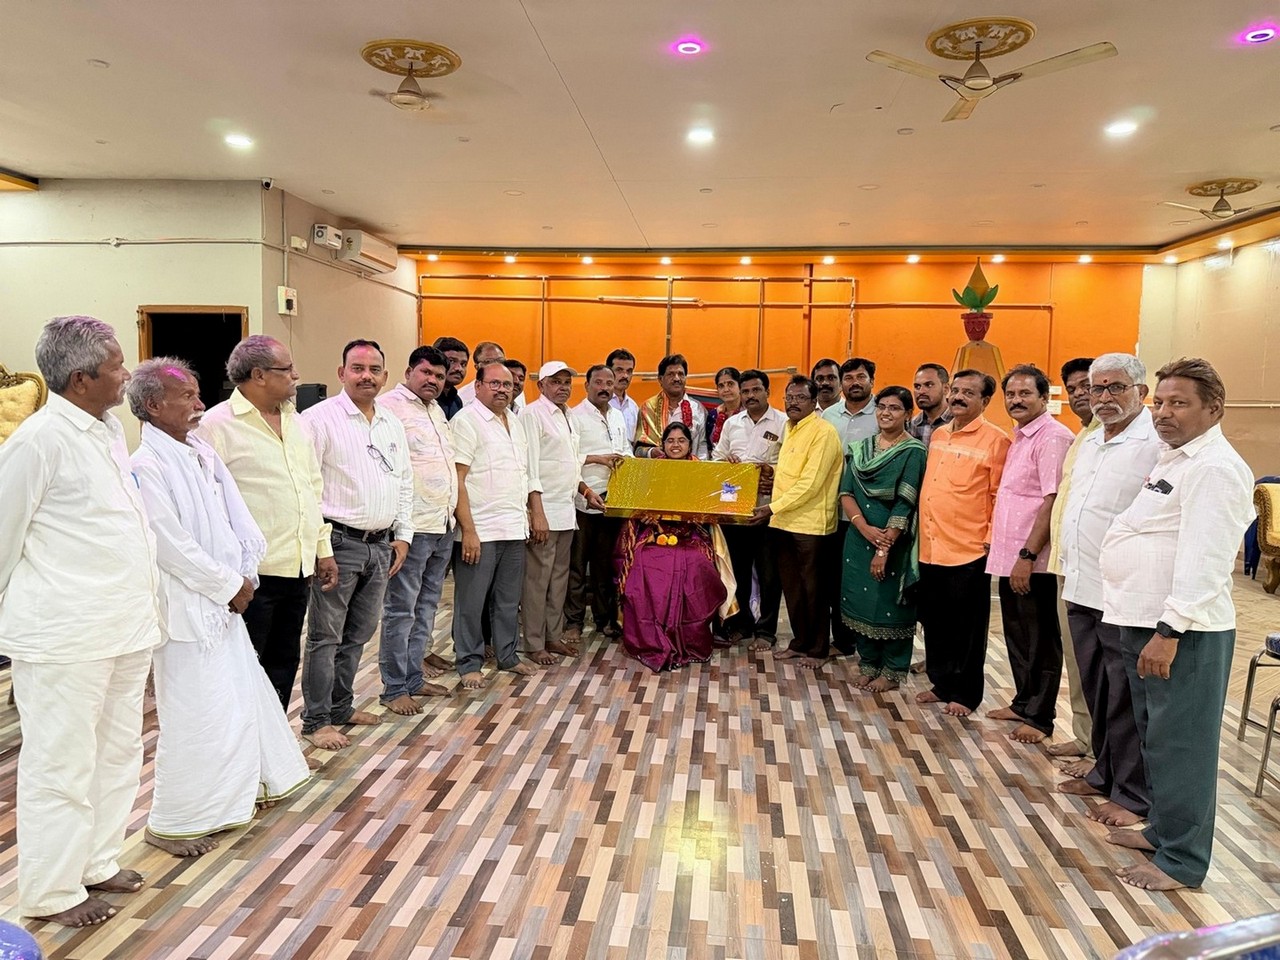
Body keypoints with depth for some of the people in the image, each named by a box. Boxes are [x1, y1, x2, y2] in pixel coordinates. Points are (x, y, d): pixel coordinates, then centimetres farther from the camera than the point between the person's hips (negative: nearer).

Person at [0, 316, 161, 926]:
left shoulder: (109, 429, 9)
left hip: (125, 626, 8)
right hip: (65, 637, -8)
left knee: (117, 755, 18)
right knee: (62, 766, 6)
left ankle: (97, 863, 35)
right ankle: (52, 892, 23)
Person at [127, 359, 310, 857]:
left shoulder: (202, 452, 7)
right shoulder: (146, 466, -17)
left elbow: (236, 517, 8)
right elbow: (172, 545, -20)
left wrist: (244, 575, -2)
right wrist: (229, 586, -12)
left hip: (224, 599, 9)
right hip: (185, 606, -8)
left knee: (243, 694, 19)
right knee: (196, 712, -1)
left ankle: (242, 790, 39)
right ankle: (173, 822, 17)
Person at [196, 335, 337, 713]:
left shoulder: (294, 421, 14)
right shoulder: (218, 424, -10)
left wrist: (323, 548, 16)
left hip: (298, 568, 8)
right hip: (253, 573, -8)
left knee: (284, 662, 17)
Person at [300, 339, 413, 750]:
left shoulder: (392, 424, 13)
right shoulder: (320, 418, -8)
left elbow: (405, 482, 19)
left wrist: (402, 535, 13)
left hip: (382, 545, 7)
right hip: (339, 542, -7)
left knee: (358, 634, 16)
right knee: (325, 637, 2)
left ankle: (340, 706, 30)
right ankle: (316, 720, 13)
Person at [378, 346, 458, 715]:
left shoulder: (436, 409, 18)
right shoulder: (390, 405, -10)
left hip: (444, 524, 9)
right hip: (413, 526, -9)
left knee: (426, 607, 15)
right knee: (401, 610, -1)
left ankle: (414, 677, 25)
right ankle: (394, 689, 8)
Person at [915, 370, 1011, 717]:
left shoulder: (995, 440, -7)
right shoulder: (937, 435, 12)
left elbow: (1001, 497, -7)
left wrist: (991, 540, -10)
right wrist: (923, 535, 14)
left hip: (968, 552, -6)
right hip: (931, 549, 6)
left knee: (966, 629, 6)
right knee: (934, 622, 15)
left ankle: (964, 694, 19)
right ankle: (941, 683, 30)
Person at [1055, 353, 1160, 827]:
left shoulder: (1156, 444, -15)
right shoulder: (1088, 440, 14)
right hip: (1081, 589, 8)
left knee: (1126, 700, 5)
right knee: (1096, 693, 19)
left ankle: (1133, 794, 19)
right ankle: (1105, 773, 35)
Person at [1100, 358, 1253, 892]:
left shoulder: (1214, 468, -14)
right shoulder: (1173, 459, 17)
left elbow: (1204, 558, -22)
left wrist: (1169, 631, -25)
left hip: (1181, 630, -10)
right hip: (1145, 620, 10)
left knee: (1180, 743, 0)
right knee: (1155, 736, 19)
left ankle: (1182, 861, 12)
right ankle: (1162, 829, 34)